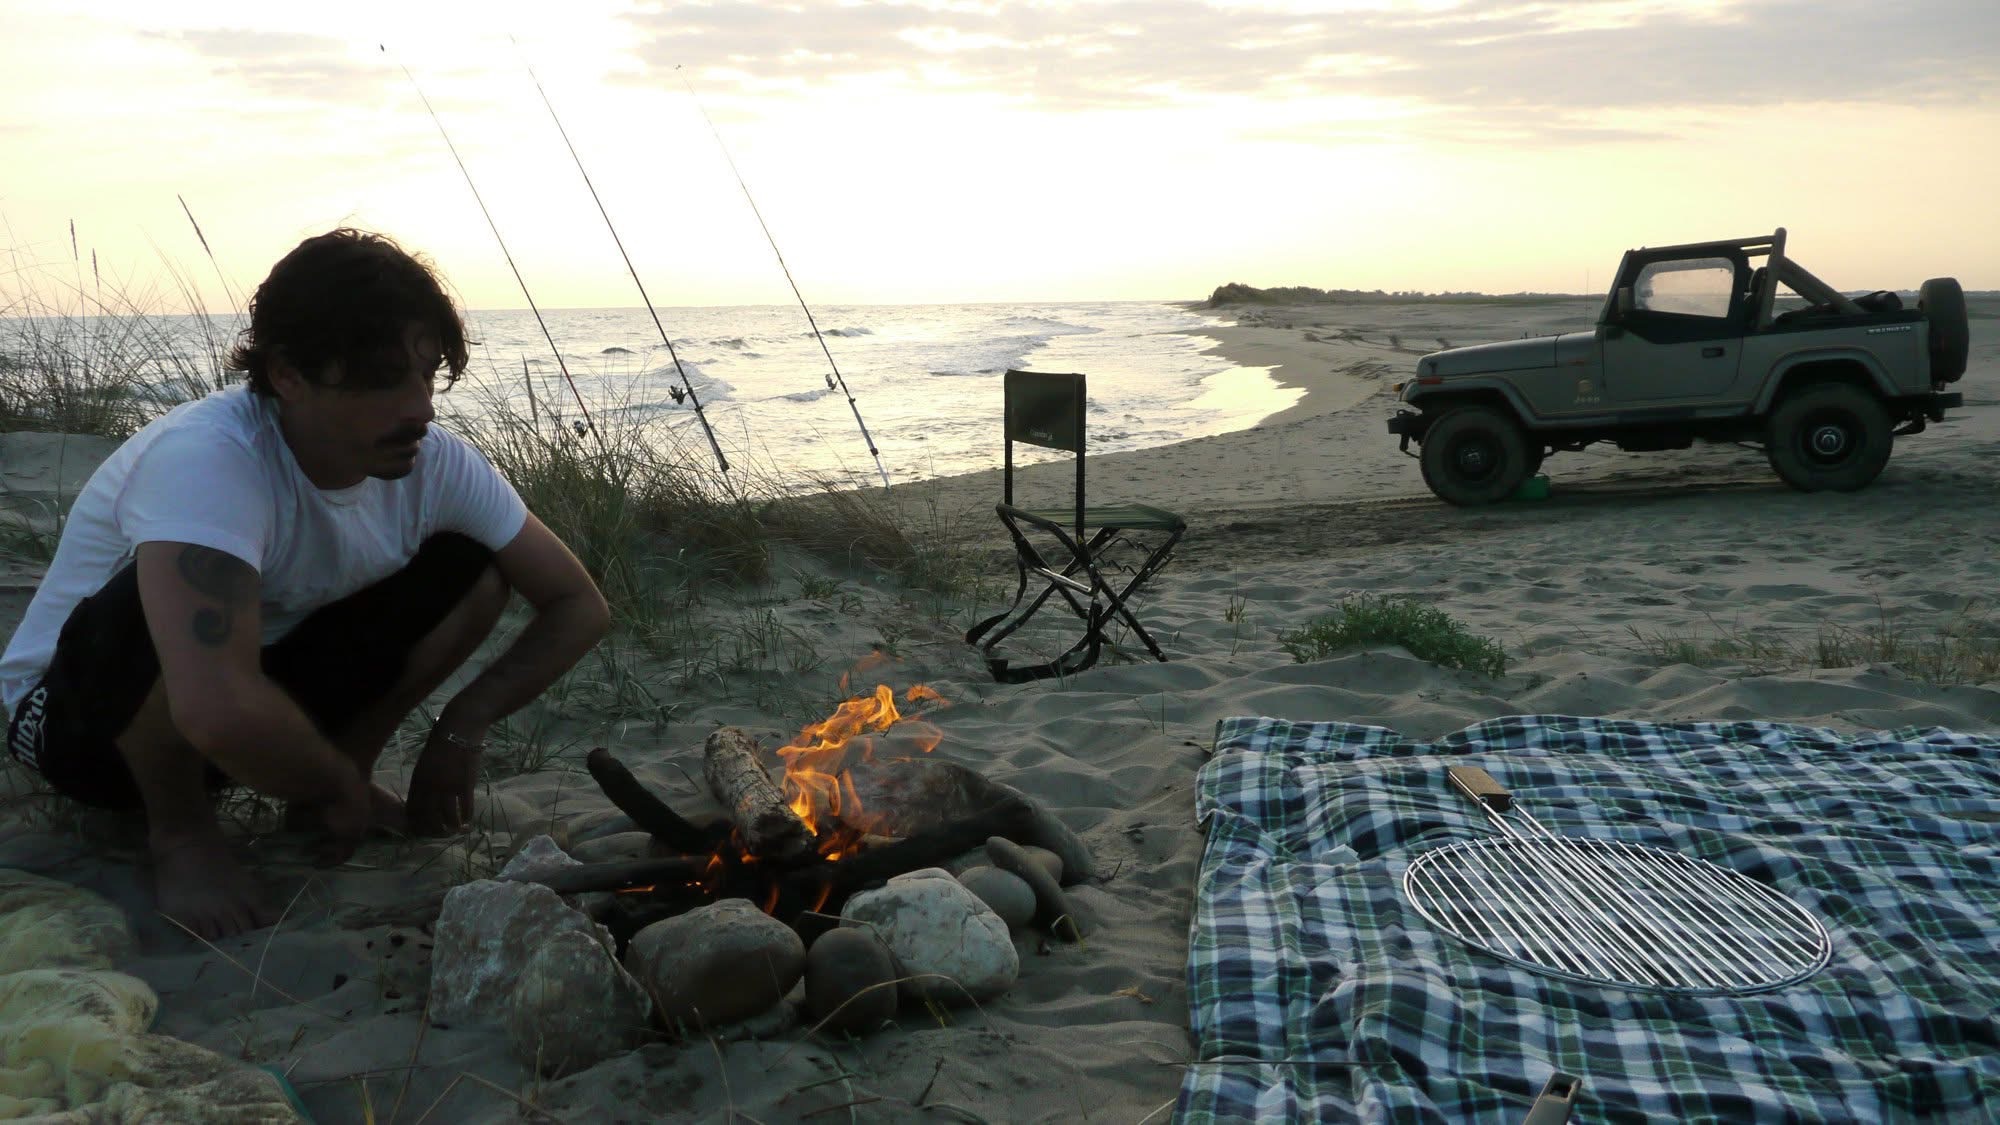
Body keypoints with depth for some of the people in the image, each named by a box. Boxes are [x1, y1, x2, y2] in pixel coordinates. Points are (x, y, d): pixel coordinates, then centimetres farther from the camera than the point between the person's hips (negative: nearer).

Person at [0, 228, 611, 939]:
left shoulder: (436, 464, -17)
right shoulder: (207, 462, -36)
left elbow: (581, 606, -8)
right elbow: (221, 714, -49)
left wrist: (461, 726, -20)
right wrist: (341, 785, -28)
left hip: (267, 688, 5)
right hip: (79, 716, -5)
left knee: (474, 567, -10)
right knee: (148, 608, -39)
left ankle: (318, 788, 3)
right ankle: (180, 830, -10)